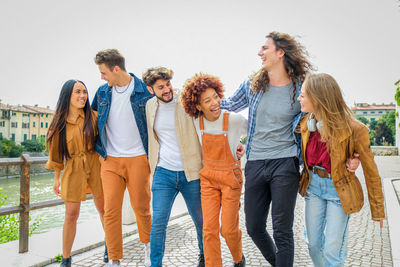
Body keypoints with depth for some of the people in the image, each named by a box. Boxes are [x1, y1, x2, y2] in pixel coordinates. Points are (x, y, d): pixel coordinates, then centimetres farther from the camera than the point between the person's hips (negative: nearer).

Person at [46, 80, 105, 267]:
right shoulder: (59, 122, 1)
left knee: (103, 209, 10)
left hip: (95, 166, 0)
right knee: (71, 215, 3)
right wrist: (57, 178, 9)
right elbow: (57, 153, 8)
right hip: (73, 169, 0)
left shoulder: (93, 116, -2)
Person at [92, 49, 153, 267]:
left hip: (138, 158, -3)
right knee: (111, 209, 0)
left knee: (141, 206, 7)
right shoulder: (102, 91, 7)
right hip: (110, 159, 3)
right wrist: (99, 150, 20)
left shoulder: (144, 90, -5)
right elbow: (92, 115, 22)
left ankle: (147, 244, 34)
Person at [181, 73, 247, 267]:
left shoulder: (235, 120, -18)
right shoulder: (196, 122, -7)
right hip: (208, 178, 3)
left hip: (231, 178, -2)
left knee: (228, 229, 4)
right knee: (209, 228, 0)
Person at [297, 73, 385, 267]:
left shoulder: (353, 129, -22)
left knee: (332, 251, 1)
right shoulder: (306, 124, -6)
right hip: (313, 186, 5)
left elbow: (371, 172, -11)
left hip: (338, 190, -4)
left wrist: (377, 211, -4)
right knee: (314, 245, 12)